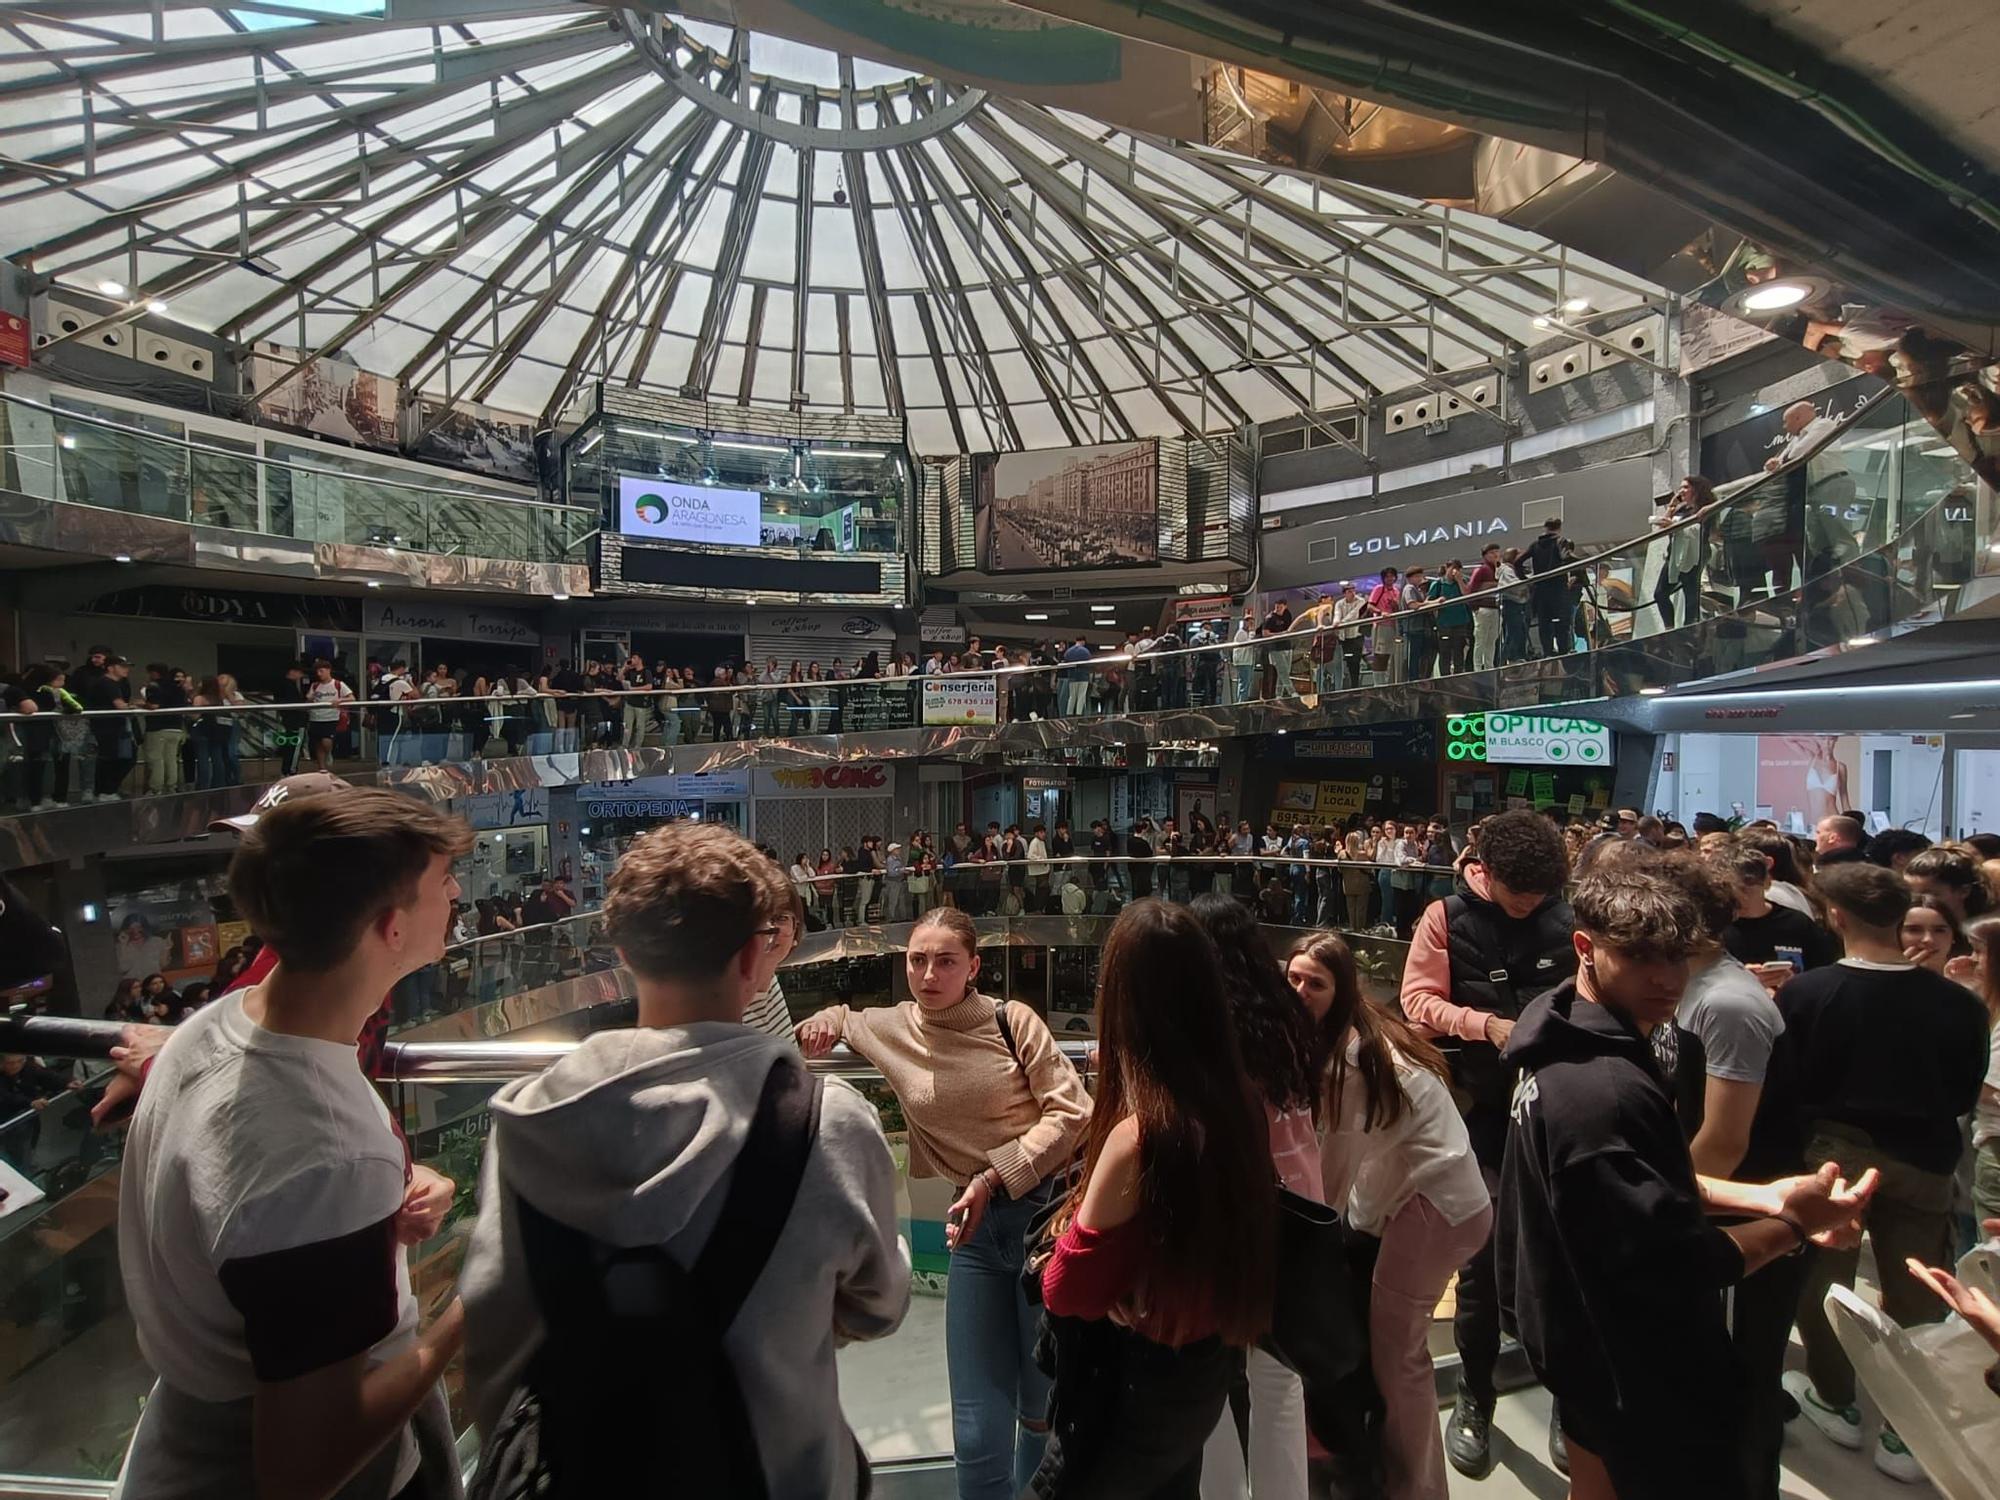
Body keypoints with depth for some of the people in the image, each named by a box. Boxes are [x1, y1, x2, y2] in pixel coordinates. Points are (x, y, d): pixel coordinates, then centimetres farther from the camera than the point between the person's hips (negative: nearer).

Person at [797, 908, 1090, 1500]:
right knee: (979, 1435, 2)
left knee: (1046, 1410, 14)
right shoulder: (888, 1029, 1)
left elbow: (1071, 1112, -9)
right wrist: (827, 1020, -1)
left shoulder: (1011, 1020, -9)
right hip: (975, 1227, 2)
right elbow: (842, 1020, 23)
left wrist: (994, 1175, -16)